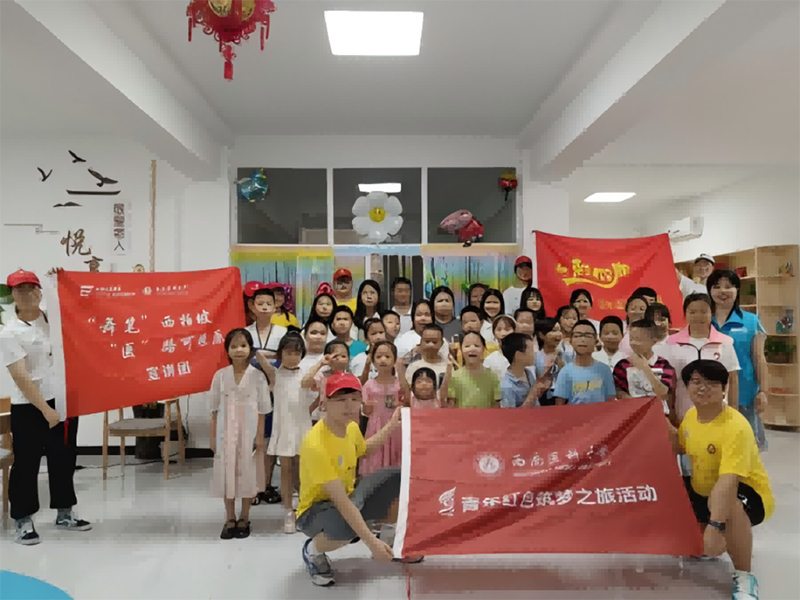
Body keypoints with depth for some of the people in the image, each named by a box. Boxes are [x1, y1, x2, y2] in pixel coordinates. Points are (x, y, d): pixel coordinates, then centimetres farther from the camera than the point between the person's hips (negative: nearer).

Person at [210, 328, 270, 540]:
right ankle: (230, 519, 22)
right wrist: (213, 436, 2)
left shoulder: (257, 376, -5)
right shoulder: (220, 375, 0)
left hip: (249, 431, -2)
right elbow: (215, 409, 4)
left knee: (247, 473, 5)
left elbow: (262, 409, -3)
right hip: (225, 431, 2)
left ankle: (244, 518, 21)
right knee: (227, 472, 7)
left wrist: (260, 435, -6)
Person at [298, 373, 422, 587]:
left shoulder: (351, 426, -7)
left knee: (402, 478, -6)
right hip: (315, 509, -7)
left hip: (349, 497, 8)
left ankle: (389, 542, 16)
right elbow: (340, 501, -35)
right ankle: (313, 550, -4)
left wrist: (391, 426, 13)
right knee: (347, 526, -41)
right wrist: (372, 542, -37)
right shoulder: (316, 444, -33)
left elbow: (365, 451, 19)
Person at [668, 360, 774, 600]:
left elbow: (728, 481, -40)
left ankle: (744, 576, -15)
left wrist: (715, 527, -47)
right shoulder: (691, 414, -4)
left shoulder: (735, 427, -30)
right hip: (702, 490, 8)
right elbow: (682, 447, 15)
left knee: (729, 506, -40)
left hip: (746, 494, -8)